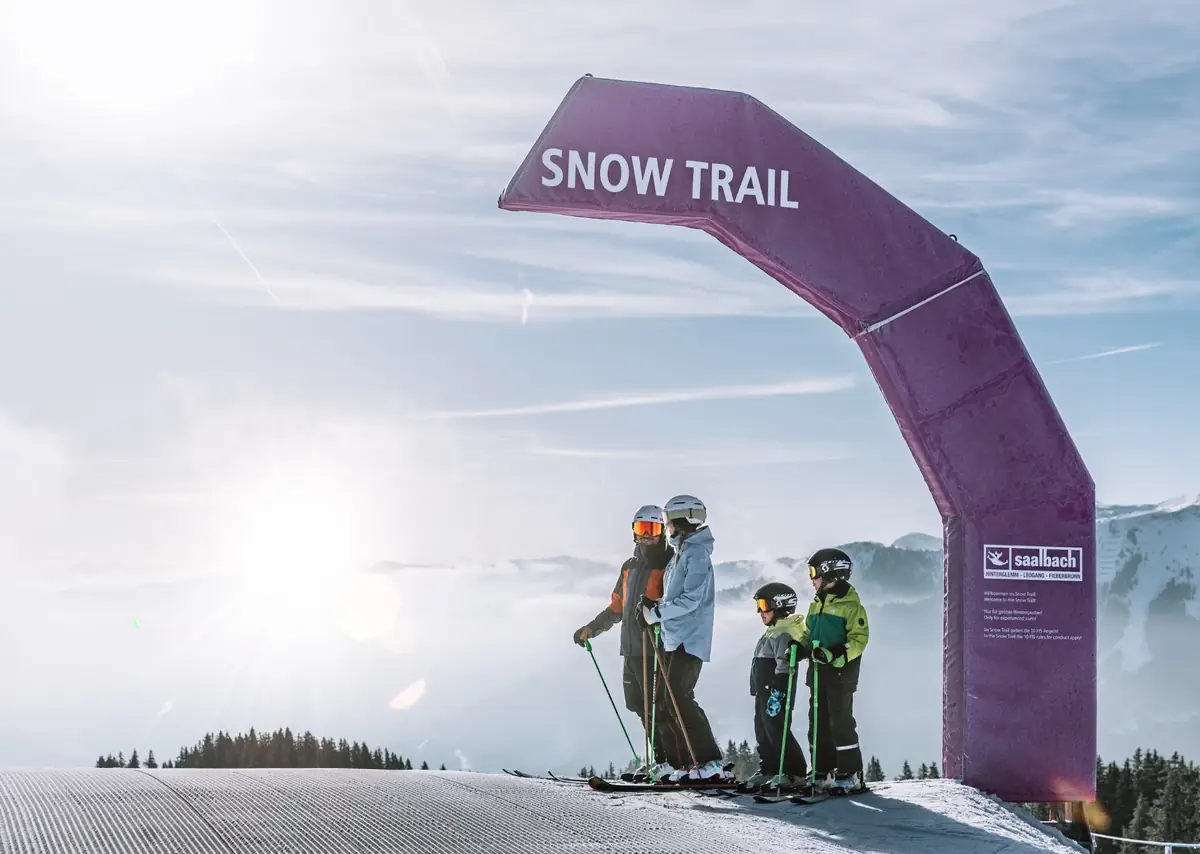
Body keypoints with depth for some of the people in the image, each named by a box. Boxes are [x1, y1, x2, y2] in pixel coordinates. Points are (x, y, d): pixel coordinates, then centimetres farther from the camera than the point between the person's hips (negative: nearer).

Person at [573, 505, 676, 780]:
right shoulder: (630, 567, 20)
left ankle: (677, 763, -6)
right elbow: (616, 607, 28)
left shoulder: (670, 564, -3)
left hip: (656, 648, -8)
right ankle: (661, 760, 15)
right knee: (641, 706, 8)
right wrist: (591, 629, 24)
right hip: (632, 650, 8)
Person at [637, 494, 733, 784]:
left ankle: (711, 764, -13)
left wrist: (658, 611, -16)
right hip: (673, 638, 10)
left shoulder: (696, 553, -11)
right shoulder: (680, 553, 18)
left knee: (678, 699, -14)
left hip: (689, 640, -10)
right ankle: (692, 763, 11)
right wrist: (656, 606, 6)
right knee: (665, 701, 8)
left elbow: (692, 598, -20)